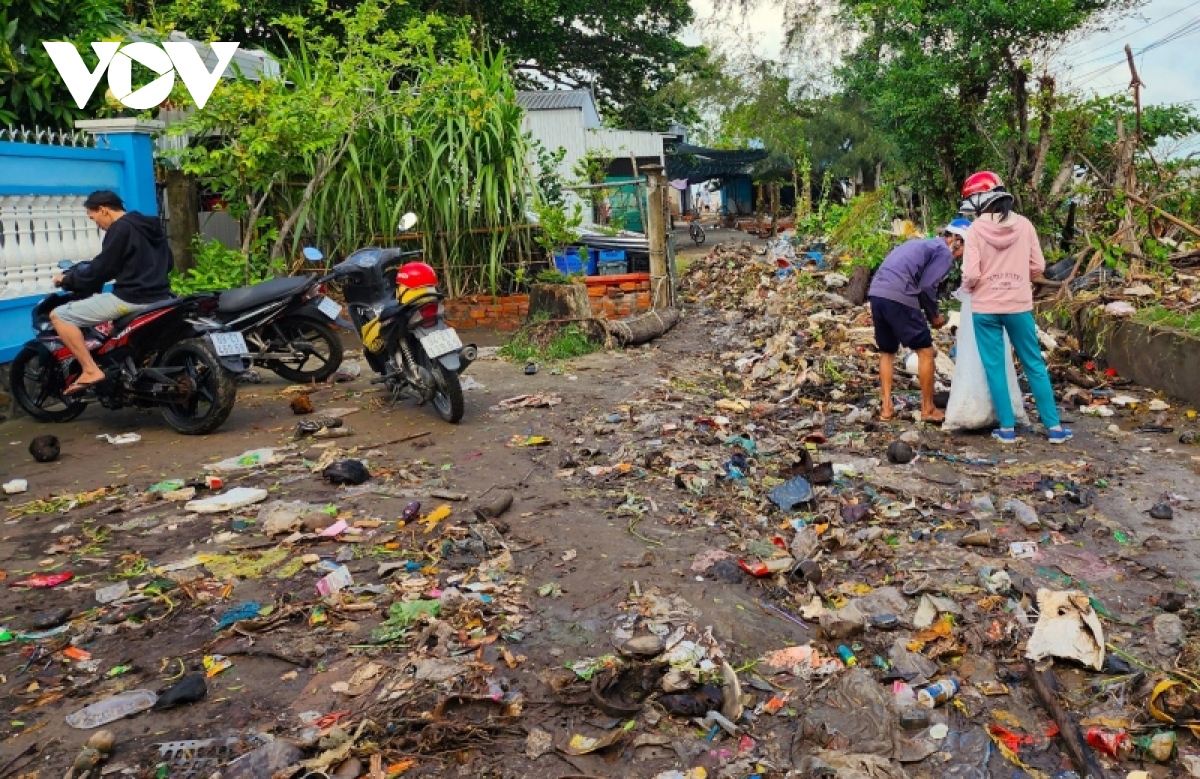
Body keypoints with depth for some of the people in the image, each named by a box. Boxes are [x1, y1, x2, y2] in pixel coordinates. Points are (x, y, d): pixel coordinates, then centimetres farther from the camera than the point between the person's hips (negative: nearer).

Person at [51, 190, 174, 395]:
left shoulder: (120, 229, -10)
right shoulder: (151, 226, 16)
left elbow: (101, 269, -11)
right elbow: (167, 263, 25)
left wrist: (68, 279, 3)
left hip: (131, 299, -10)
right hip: (159, 297, 10)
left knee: (59, 316, -4)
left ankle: (91, 371, -12)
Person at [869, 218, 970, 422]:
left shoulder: (924, 244, 30)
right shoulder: (945, 253, 3)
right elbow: (927, 287, -8)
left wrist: (930, 314, 23)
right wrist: (934, 315, 8)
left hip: (876, 292, 8)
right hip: (898, 297, -8)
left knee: (887, 352, 20)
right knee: (926, 351, 5)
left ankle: (887, 407, 17)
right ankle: (928, 409, 12)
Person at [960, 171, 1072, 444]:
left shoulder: (976, 229, -10)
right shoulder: (1024, 225, -1)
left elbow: (971, 274, -13)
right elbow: (1038, 267, 3)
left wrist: (966, 286, 8)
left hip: (985, 308, -3)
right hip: (1019, 306, 3)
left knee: (995, 368, 7)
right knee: (1035, 365, 12)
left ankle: (1007, 428, 9)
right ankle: (1054, 426, 16)